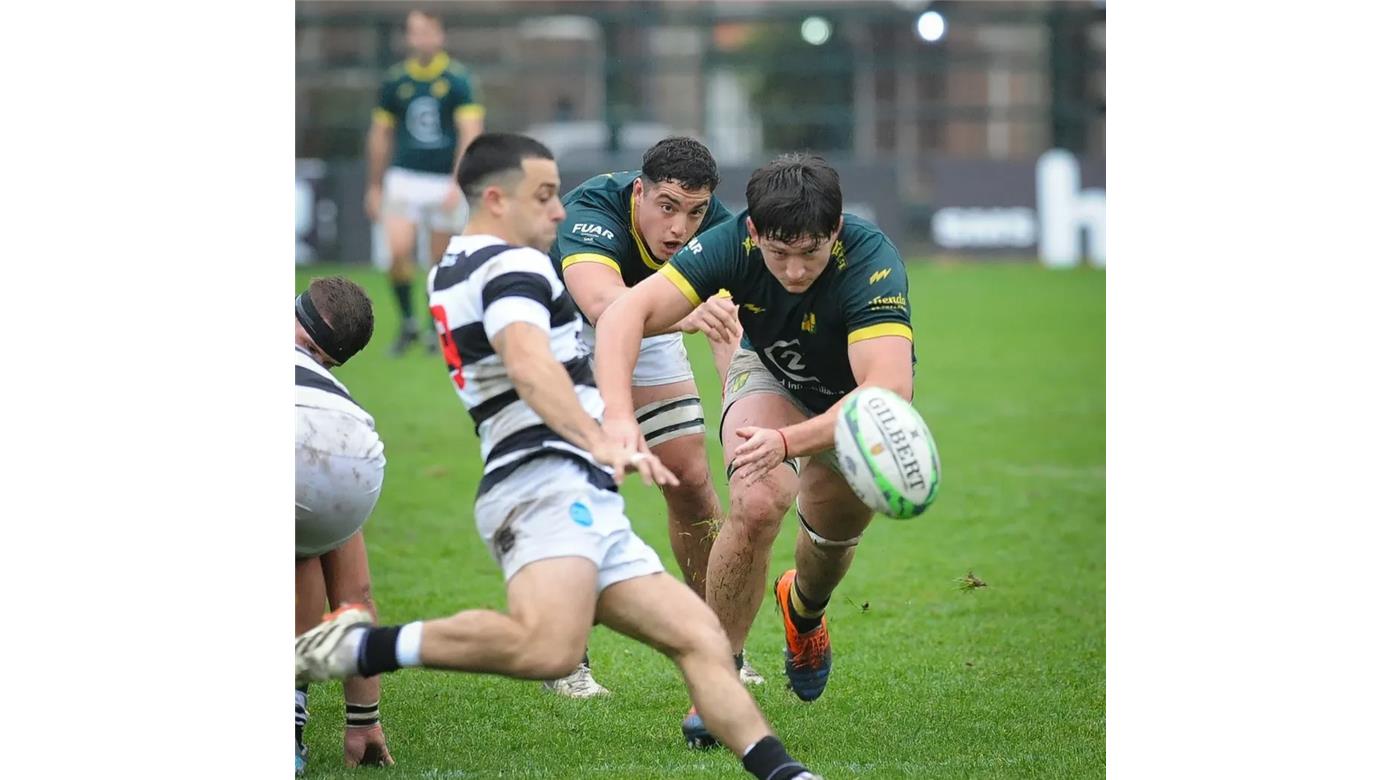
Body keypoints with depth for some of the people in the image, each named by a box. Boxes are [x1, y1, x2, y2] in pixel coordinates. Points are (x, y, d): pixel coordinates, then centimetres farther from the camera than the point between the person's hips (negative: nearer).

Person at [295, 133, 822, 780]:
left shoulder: (451, 270, 26)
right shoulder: (512, 265, -5)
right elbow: (529, 364, -26)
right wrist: (599, 442, -38)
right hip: (547, 484, -11)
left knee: (700, 639, 3)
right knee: (549, 647, -35)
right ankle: (362, 646, -23)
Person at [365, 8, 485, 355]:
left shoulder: (457, 79, -4)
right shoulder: (395, 81, 5)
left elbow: (470, 134, -9)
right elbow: (380, 136, 14)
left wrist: (458, 184, -18)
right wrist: (375, 186, 16)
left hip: (445, 181, -1)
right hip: (404, 179, 1)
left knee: (442, 262, 5)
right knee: (399, 251, -16)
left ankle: (437, 327, 21)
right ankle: (407, 321, 2)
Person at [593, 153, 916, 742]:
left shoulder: (872, 262, -40)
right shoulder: (735, 243, -32)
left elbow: (889, 391, -50)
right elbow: (627, 312, -36)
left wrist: (788, 441, -63)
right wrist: (618, 413, -53)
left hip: (858, 397, 0)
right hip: (771, 375, 0)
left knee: (833, 535, 9)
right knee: (757, 505, -25)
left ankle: (805, 610, 48)